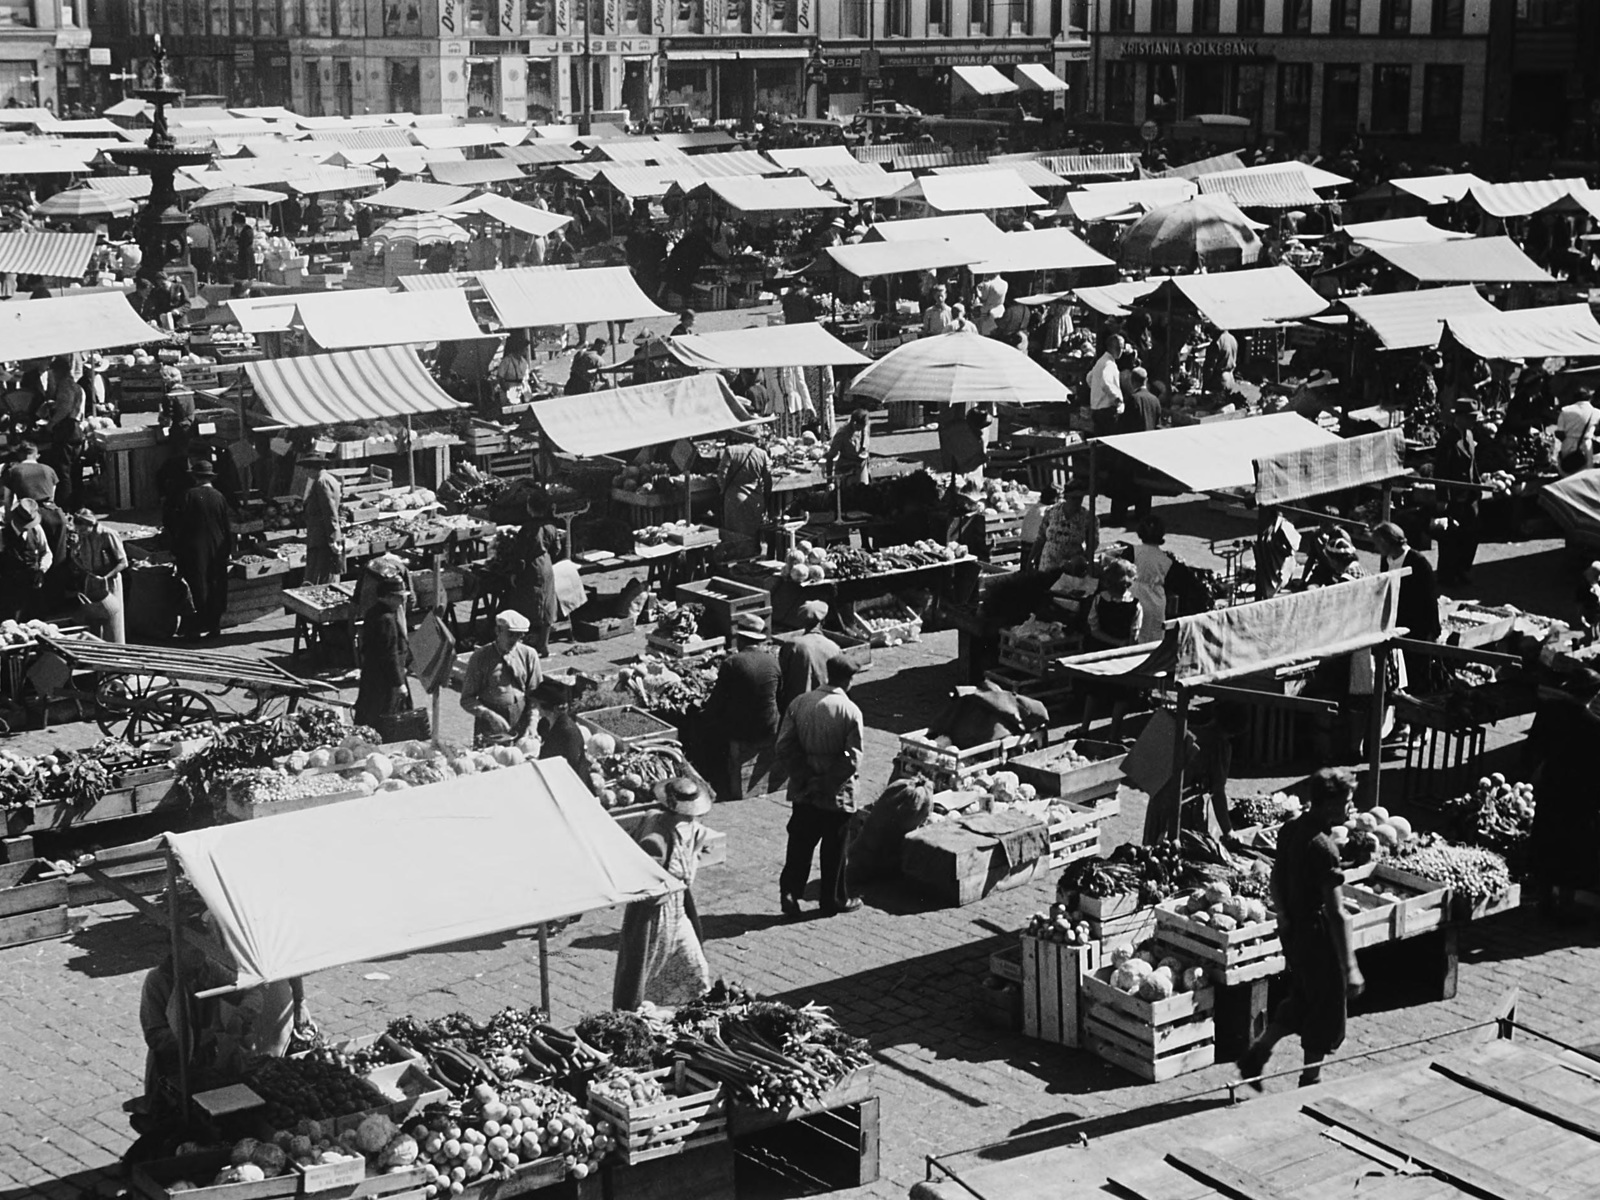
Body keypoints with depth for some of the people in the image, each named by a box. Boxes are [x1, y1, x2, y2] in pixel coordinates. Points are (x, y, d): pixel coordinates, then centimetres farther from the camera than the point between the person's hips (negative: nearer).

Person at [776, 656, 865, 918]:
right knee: (835, 848, 11)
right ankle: (834, 901, 22)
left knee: (800, 844, 15)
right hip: (836, 794, -3)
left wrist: (804, 778, -2)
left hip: (804, 791, 3)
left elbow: (784, 747, -5)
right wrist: (828, 783, -10)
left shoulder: (800, 704, -4)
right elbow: (853, 759, -19)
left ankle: (789, 891, 7)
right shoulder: (850, 711, -15)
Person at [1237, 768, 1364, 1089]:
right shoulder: (1323, 848, -26)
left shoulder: (1290, 830, 0)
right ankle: (1310, 1081, 22)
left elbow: (1276, 879, 13)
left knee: (1300, 1001, 25)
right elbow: (1336, 913, -27)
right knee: (1325, 1014, 10)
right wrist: (1350, 967, -24)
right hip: (1318, 938, -8)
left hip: (1293, 933, 8)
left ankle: (1256, 1055, 26)